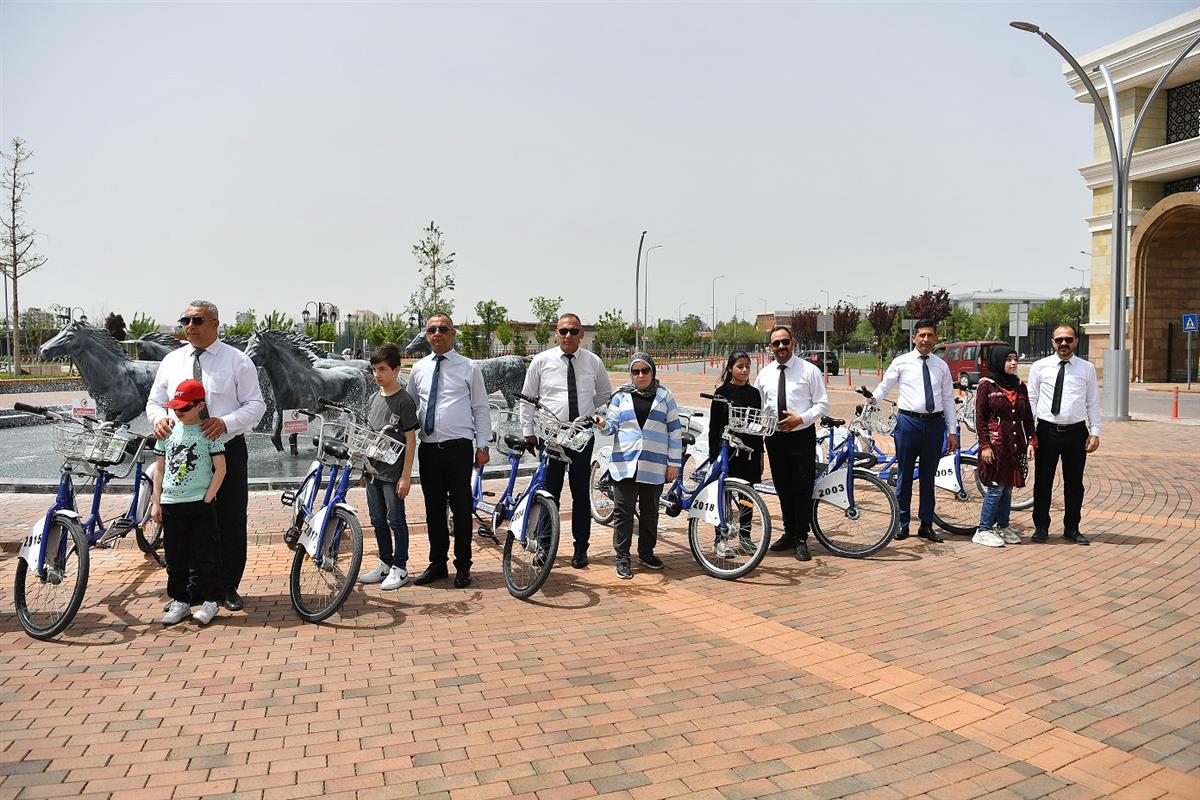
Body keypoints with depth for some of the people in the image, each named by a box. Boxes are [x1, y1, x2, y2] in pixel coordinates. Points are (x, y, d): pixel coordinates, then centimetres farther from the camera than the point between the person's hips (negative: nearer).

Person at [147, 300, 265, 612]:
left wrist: (225, 422, -22)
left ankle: (229, 587, 16)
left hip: (227, 450, -3)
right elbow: (155, 401, 13)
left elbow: (256, 404, -5)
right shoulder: (171, 361, 9)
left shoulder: (237, 361, -2)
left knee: (231, 523, 3)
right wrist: (159, 418, -11)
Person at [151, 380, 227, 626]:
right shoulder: (167, 431, 8)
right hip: (170, 504, 4)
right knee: (175, 557, 10)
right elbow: (159, 468, 12)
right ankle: (180, 600, 20)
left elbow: (220, 469, -6)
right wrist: (156, 502, 7)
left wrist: (207, 499, -10)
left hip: (200, 504, -4)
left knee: (204, 555, 0)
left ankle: (210, 600, 10)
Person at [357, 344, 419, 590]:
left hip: (393, 472, -7)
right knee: (378, 520, 14)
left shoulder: (404, 401, -11)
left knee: (396, 521, 1)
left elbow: (410, 440, -12)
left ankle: (400, 568, 11)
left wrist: (406, 475, -15)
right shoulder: (373, 399, 10)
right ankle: (385, 564, 26)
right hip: (373, 469, 7)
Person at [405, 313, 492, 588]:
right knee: (433, 508, 11)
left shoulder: (469, 367, 1)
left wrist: (482, 445, -4)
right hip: (428, 448, 4)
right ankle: (437, 563, 23)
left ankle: (463, 566, 13)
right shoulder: (419, 368, 10)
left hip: (458, 448, -3)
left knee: (461, 508, 1)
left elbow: (481, 408, 1)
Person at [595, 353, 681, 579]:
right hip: (624, 464, -1)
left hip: (654, 466, 1)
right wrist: (602, 424, -21)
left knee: (650, 513, 11)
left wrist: (673, 463, 2)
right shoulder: (621, 396, 7)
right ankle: (622, 558, 8)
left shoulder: (664, 396, 6)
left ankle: (646, 553, 26)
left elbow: (674, 430, 6)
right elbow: (613, 424, 4)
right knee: (623, 512, 0)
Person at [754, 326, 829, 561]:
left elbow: (822, 404, -4)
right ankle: (789, 533, 27)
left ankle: (801, 540, 7)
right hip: (774, 437, 4)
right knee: (783, 488, 13)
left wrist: (801, 418, -17)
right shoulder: (764, 374, 9)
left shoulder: (809, 370, -2)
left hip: (801, 435, -4)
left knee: (802, 489, -3)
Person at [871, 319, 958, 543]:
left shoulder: (941, 366, 10)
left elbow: (948, 400, 11)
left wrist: (952, 431, 7)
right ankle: (902, 523, 13)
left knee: (928, 476, 9)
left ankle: (926, 525, 18)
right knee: (905, 474, 3)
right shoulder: (901, 362, 2)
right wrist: (872, 398, -16)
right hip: (909, 422, -2)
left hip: (935, 423, 3)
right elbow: (885, 386, 6)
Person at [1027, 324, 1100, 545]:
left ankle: (1072, 529, 22)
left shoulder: (1087, 369, 7)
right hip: (1047, 431, -1)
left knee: (1074, 483, 9)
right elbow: (1031, 400, 3)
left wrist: (1095, 432, -1)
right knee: (1043, 481, 5)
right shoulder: (1040, 367, 3)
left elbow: (1093, 403, 7)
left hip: (1076, 431, 1)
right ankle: (1041, 527, 17)